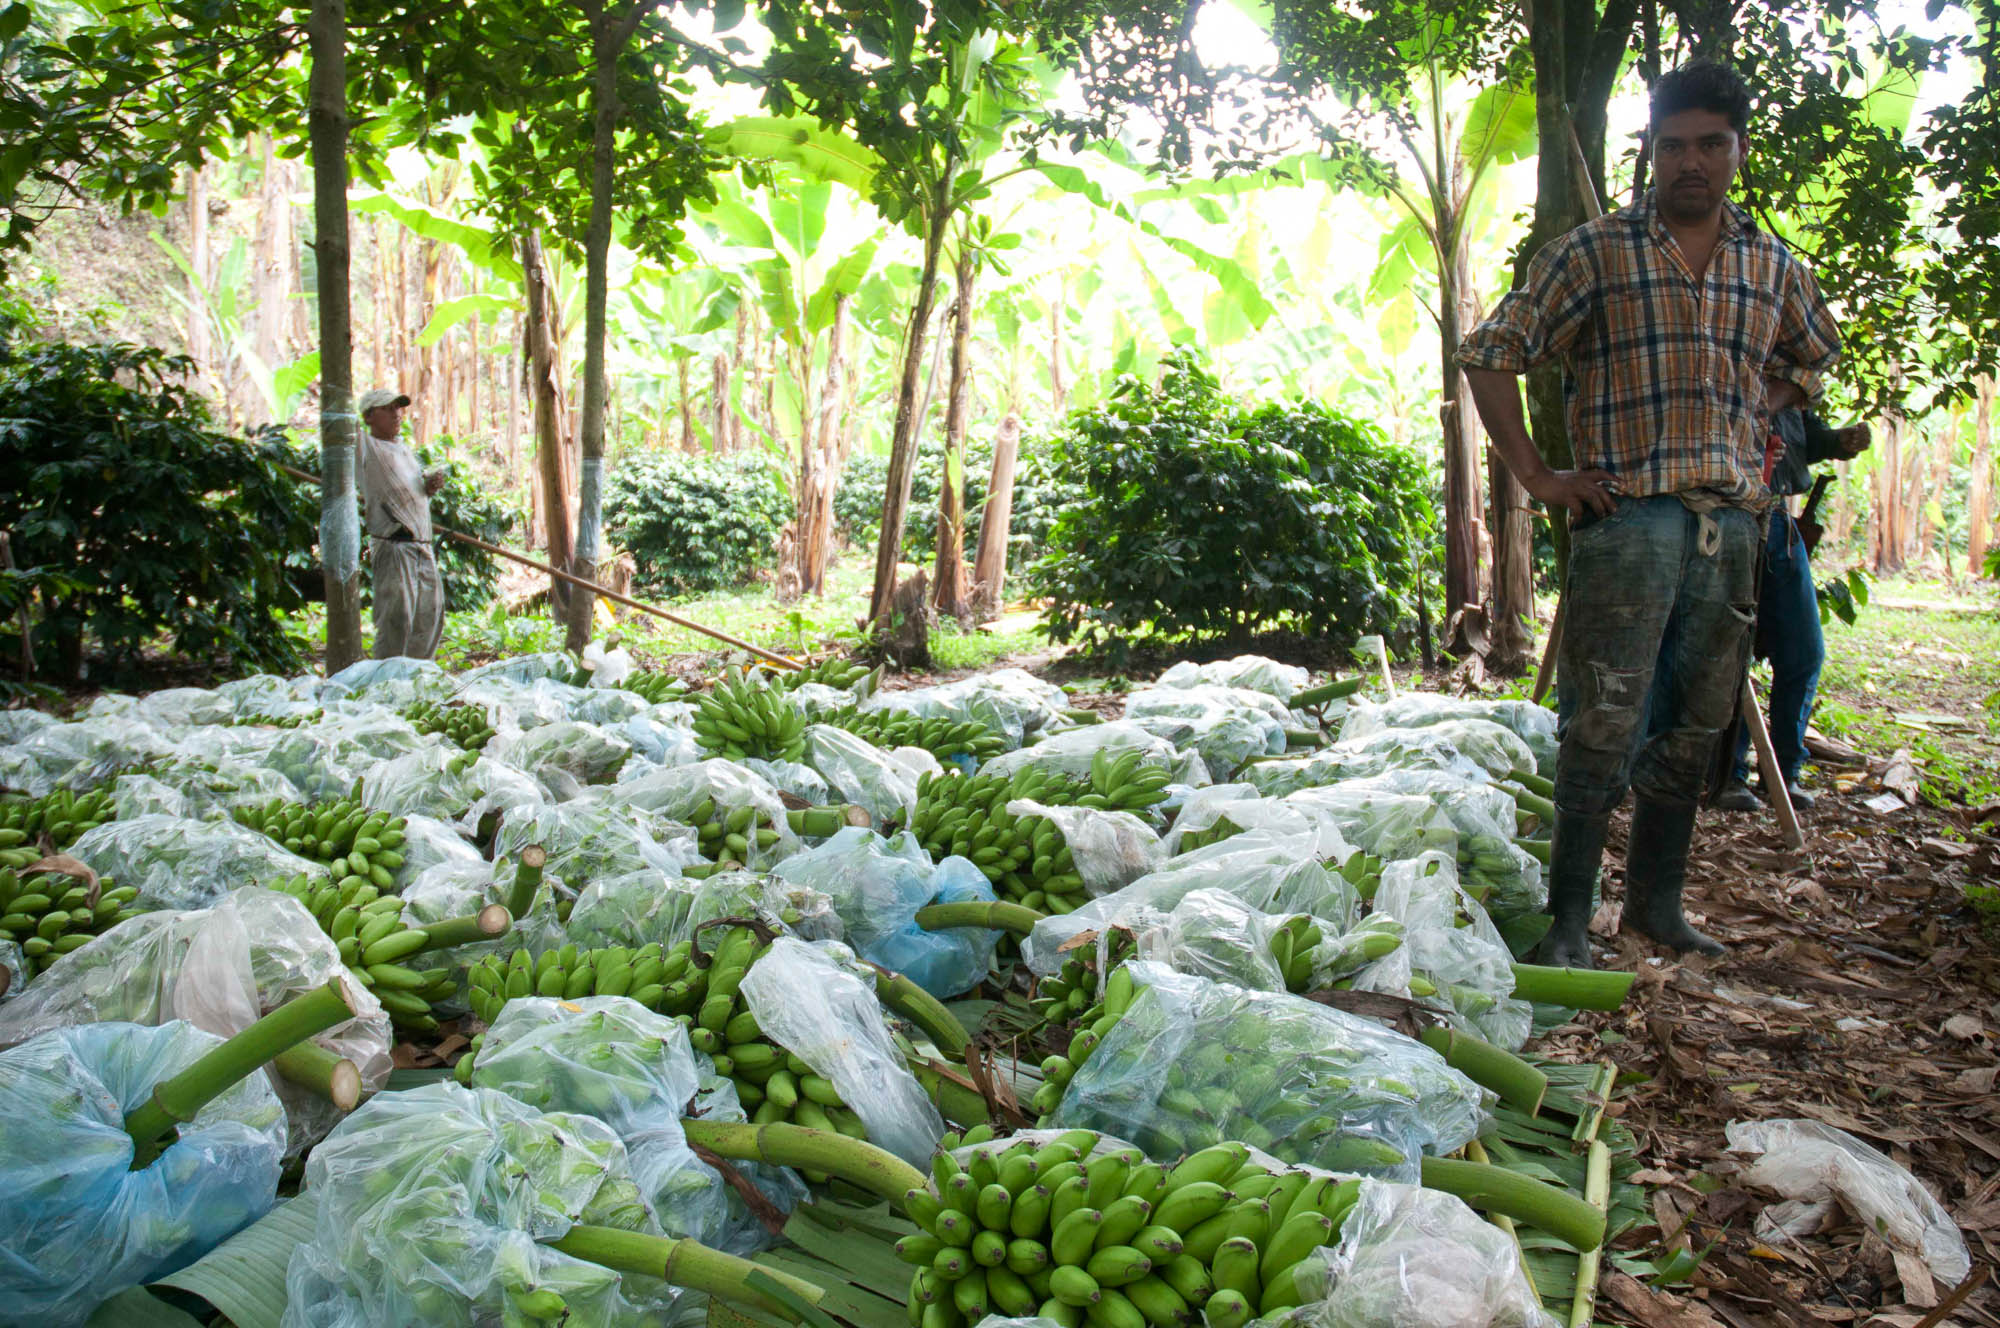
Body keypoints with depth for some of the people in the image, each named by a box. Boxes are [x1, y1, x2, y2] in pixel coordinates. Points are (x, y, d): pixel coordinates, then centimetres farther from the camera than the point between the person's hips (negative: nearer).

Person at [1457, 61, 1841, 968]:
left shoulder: (1774, 268, 14)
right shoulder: (1596, 253, 0)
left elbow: (1814, 355, 34)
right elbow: (1490, 354, -1)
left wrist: (1751, 423, 18)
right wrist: (1534, 475, -6)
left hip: (1734, 526, 5)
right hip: (1628, 520, -5)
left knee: (1695, 730, 10)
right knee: (1604, 728, -9)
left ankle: (1657, 903, 23)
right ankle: (1569, 923, -1)